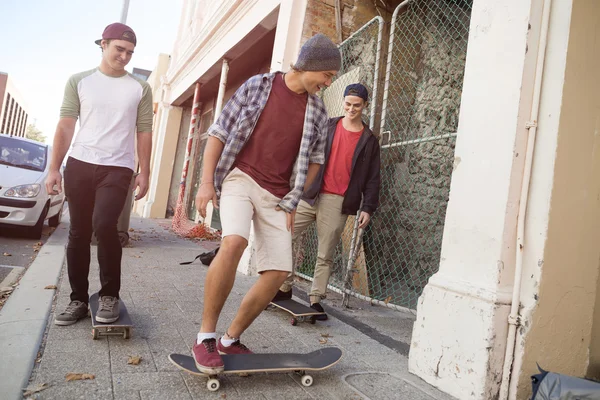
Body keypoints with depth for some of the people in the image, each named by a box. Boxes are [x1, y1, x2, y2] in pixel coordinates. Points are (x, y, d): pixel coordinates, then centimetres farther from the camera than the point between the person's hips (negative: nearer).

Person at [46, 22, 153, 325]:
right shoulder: (79, 81, 9)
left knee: (104, 226, -20)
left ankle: (109, 295, -3)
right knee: (78, 233, 4)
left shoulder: (140, 88, 7)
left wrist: (144, 173, 0)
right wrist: (54, 168, -1)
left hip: (118, 168, -2)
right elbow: (65, 126, 5)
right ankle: (79, 299, 15)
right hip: (79, 165, 2)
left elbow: (144, 133, 6)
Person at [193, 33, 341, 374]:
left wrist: (292, 201, 8)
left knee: (279, 271, -5)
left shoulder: (318, 110, 9)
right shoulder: (258, 86, 1)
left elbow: (314, 160, 17)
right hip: (240, 178, -4)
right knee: (234, 242, -31)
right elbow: (218, 133, 3)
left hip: (276, 196, 4)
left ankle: (231, 339, 14)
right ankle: (206, 336, -13)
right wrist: (207, 182, -5)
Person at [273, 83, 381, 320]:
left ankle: (316, 299, 14)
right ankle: (284, 287, 14)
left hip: (338, 203, -1)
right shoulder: (326, 126, 9)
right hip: (309, 195, 2)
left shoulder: (369, 140, 8)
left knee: (326, 255, 2)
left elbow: (373, 178, 7)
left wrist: (368, 208, -1)